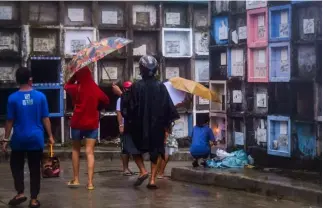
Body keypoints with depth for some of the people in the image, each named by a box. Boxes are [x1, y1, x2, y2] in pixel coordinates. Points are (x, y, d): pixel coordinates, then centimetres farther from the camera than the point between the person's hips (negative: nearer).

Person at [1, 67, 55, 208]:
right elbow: (45, 118, 0)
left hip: (19, 138, -1)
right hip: (36, 138, 1)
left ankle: (20, 193, 5)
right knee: (35, 169, 8)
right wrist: (50, 136, 9)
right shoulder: (40, 96, -3)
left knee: (16, 165, 17)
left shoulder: (13, 98, -6)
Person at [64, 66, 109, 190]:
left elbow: (67, 86, 14)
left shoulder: (76, 88, -9)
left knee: (75, 150, 17)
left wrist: (74, 76, 7)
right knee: (90, 152, 1)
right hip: (92, 123, 1)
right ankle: (90, 182, -5)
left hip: (77, 123, -1)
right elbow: (106, 101, 10)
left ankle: (75, 179, 18)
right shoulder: (95, 89, -5)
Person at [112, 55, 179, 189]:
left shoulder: (136, 86, -11)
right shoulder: (161, 86, -3)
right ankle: (152, 179, 3)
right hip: (157, 126, 2)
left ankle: (143, 171, -2)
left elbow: (130, 106, -11)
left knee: (135, 148, 18)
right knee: (155, 151, 10)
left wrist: (120, 94, 0)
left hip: (140, 125, -2)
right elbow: (169, 107, -1)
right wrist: (166, 123, 10)